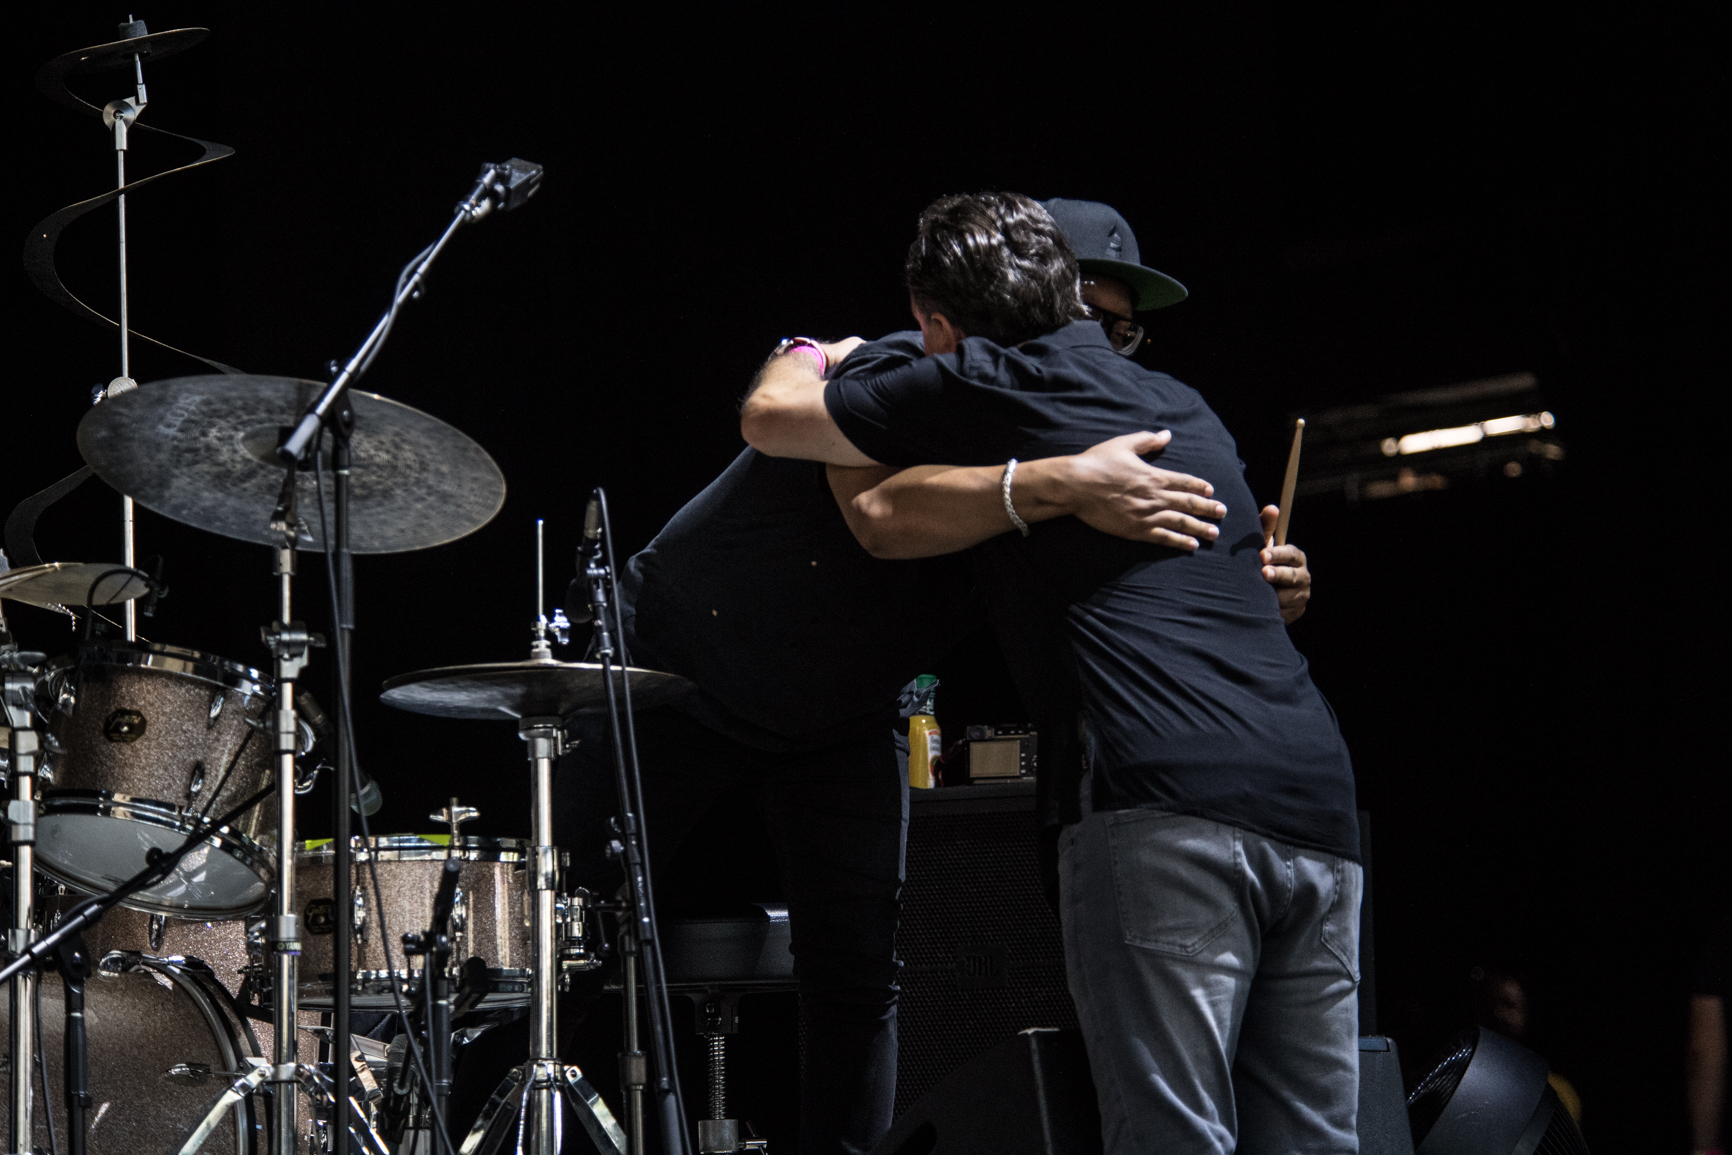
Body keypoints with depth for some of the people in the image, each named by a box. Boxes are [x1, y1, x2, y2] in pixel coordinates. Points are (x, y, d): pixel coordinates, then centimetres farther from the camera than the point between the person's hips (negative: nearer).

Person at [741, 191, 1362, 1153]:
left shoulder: (995, 383, 7)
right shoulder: (1183, 407, 28)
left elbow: (768, 416, 21)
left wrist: (818, 360, 38)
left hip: (1169, 796, -7)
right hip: (1316, 805, 7)